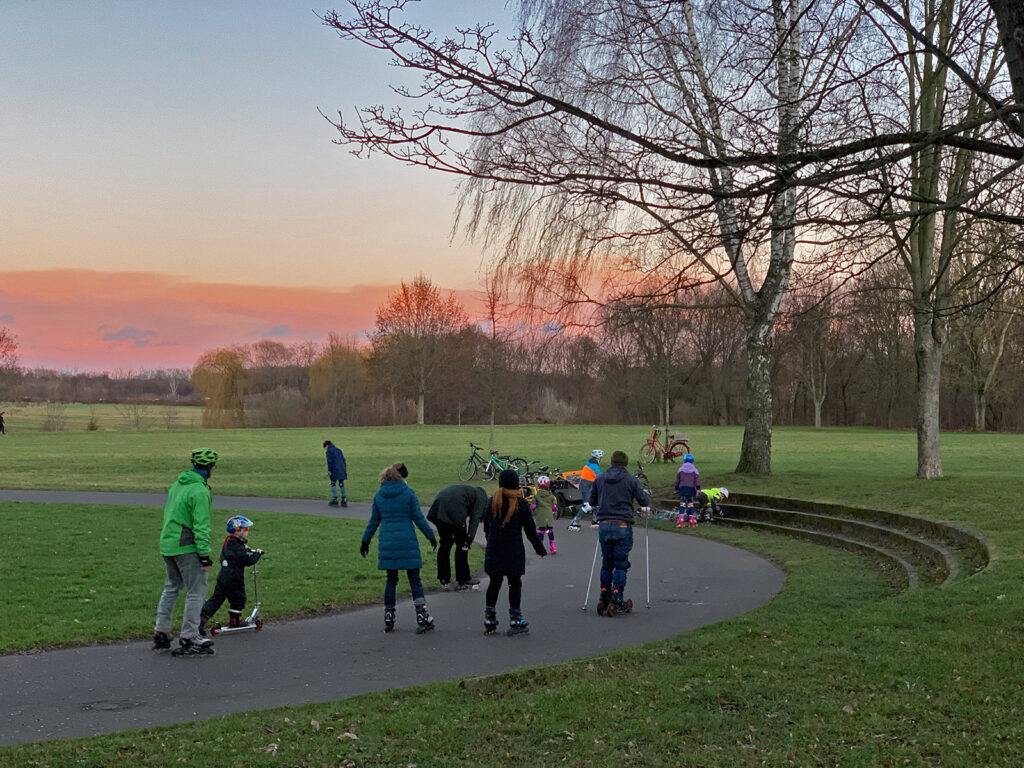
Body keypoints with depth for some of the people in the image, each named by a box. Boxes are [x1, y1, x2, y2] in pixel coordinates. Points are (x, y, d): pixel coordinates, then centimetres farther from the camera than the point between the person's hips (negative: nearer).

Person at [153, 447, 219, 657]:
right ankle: (189, 639, 3)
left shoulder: (177, 484, 11)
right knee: (196, 592, 0)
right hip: (186, 547, -9)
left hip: (167, 544, 9)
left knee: (172, 588, 22)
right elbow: (201, 526, -19)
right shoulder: (200, 491, -17)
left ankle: (161, 633, 25)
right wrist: (205, 556, -17)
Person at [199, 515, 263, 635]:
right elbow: (248, 561, -18)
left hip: (222, 577, 8)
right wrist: (257, 554, -4)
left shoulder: (228, 543, 11)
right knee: (238, 599, 9)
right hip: (234, 579, -8)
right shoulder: (237, 547, -17)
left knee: (216, 599, 8)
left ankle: (202, 617, -2)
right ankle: (234, 622, 17)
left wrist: (244, 549, 21)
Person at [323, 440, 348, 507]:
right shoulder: (338, 450, 21)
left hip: (334, 470, -6)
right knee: (341, 484, 10)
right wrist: (345, 470, 21)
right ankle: (344, 500, 9)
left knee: (333, 484, 1)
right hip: (342, 470, 6)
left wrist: (329, 471, -11)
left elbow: (329, 462, -10)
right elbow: (343, 460, 19)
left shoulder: (328, 451, 0)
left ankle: (335, 500, -4)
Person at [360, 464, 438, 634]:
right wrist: (431, 535, 9)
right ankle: (422, 616, -3)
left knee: (391, 579, 13)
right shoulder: (408, 493, -3)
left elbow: (374, 521, 12)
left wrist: (365, 541, 23)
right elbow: (418, 518, -2)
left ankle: (388, 617, 15)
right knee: (414, 579, 2)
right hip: (407, 542, -3)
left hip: (387, 543, 3)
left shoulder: (379, 495, 7)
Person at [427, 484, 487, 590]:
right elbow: (475, 518, 3)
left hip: (437, 507, 7)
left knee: (445, 543, 19)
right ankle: (462, 581, 17)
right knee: (461, 544, 9)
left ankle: (444, 581, 25)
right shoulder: (481, 496, 18)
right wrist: (469, 539, -2)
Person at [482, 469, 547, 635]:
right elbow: (530, 530, -3)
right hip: (514, 551, -3)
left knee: (494, 582, 11)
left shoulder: (493, 502, 3)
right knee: (515, 583, 4)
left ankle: (489, 621, 13)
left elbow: (486, 526, 9)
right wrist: (540, 549, 6)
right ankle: (515, 621, 4)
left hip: (494, 551, 3)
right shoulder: (521, 504, -6)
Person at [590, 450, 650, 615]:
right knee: (621, 564, 3)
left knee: (607, 563, 14)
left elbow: (592, 501, 15)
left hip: (604, 525, 3)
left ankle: (604, 598, 15)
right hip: (623, 527, -3)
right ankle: (617, 600, -2)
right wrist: (647, 494, 22)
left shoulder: (599, 479, 7)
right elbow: (644, 502, 0)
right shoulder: (631, 480, -2)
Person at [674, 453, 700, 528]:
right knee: (690, 504, 9)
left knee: (682, 504, -4)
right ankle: (692, 521, 12)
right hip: (691, 488, 0)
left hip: (682, 488, 0)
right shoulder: (695, 470, 5)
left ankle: (680, 521, -17)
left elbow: (677, 480, 11)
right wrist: (698, 489, -5)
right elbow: (697, 480, -3)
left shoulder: (681, 469, 7)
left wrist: (676, 489, 20)